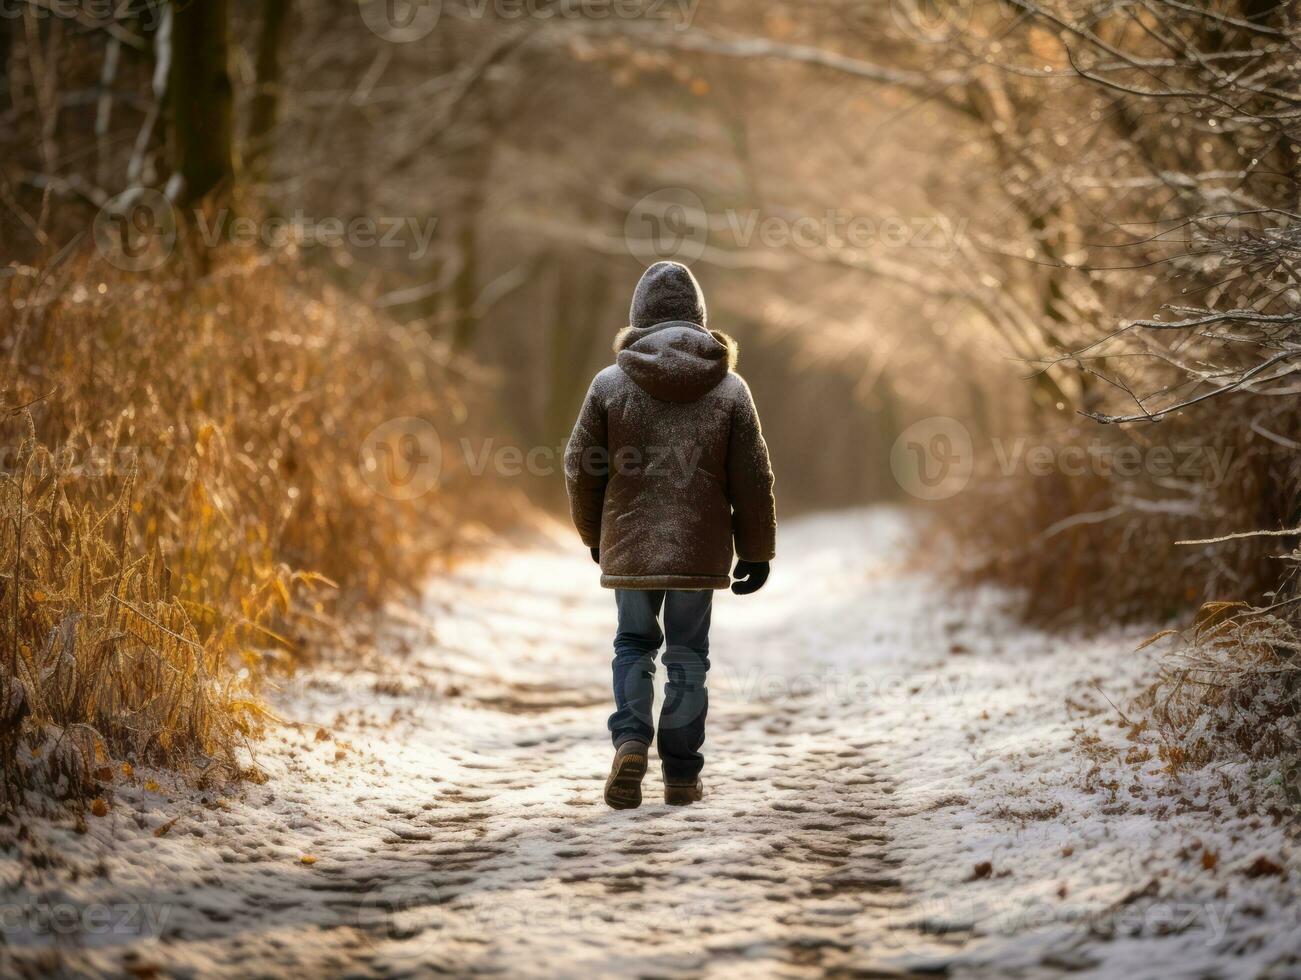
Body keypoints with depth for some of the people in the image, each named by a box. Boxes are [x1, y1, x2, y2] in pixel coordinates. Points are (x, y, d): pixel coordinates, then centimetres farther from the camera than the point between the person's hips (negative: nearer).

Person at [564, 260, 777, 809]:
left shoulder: (610, 384, -3)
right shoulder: (729, 389, -2)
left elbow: (580, 469, 1)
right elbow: (753, 481, -1)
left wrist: (593, 534, 18)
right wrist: (757, 552, 9)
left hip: (629, 544, 0)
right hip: (701, 550, 0)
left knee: (633, 646, 16)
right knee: (688, 655, 10)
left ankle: (630, 740, -6)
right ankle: (681, 774, 12)